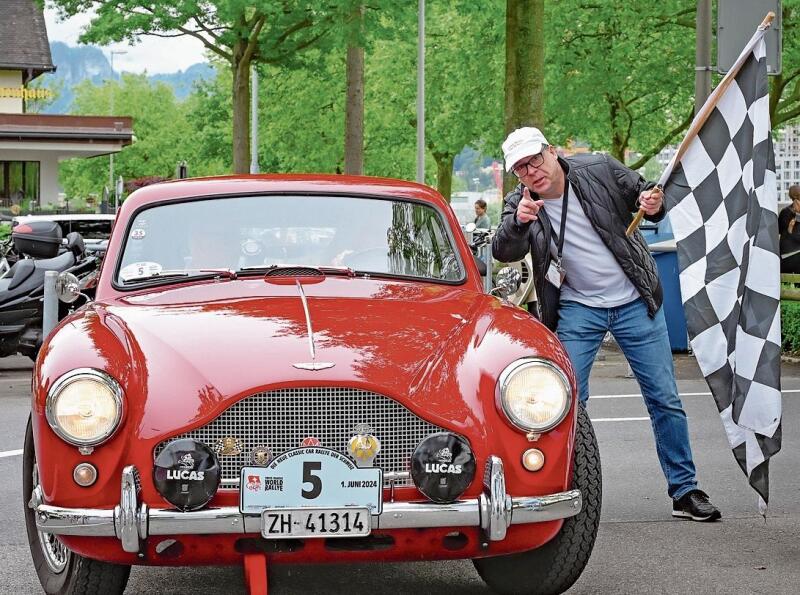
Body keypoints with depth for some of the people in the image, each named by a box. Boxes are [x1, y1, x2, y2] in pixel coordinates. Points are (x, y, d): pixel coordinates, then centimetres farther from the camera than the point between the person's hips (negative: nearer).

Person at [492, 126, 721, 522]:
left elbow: (645, 193, 4)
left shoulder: (600, 170, -9)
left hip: (635, 303, 0)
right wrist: (518, 222, -43)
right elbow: (504, 252, -23)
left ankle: (684, 491, 13)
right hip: (577, 309, 0)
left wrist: (654, 206, -20)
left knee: (665, 400, 3)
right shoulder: (519, 204, -7)